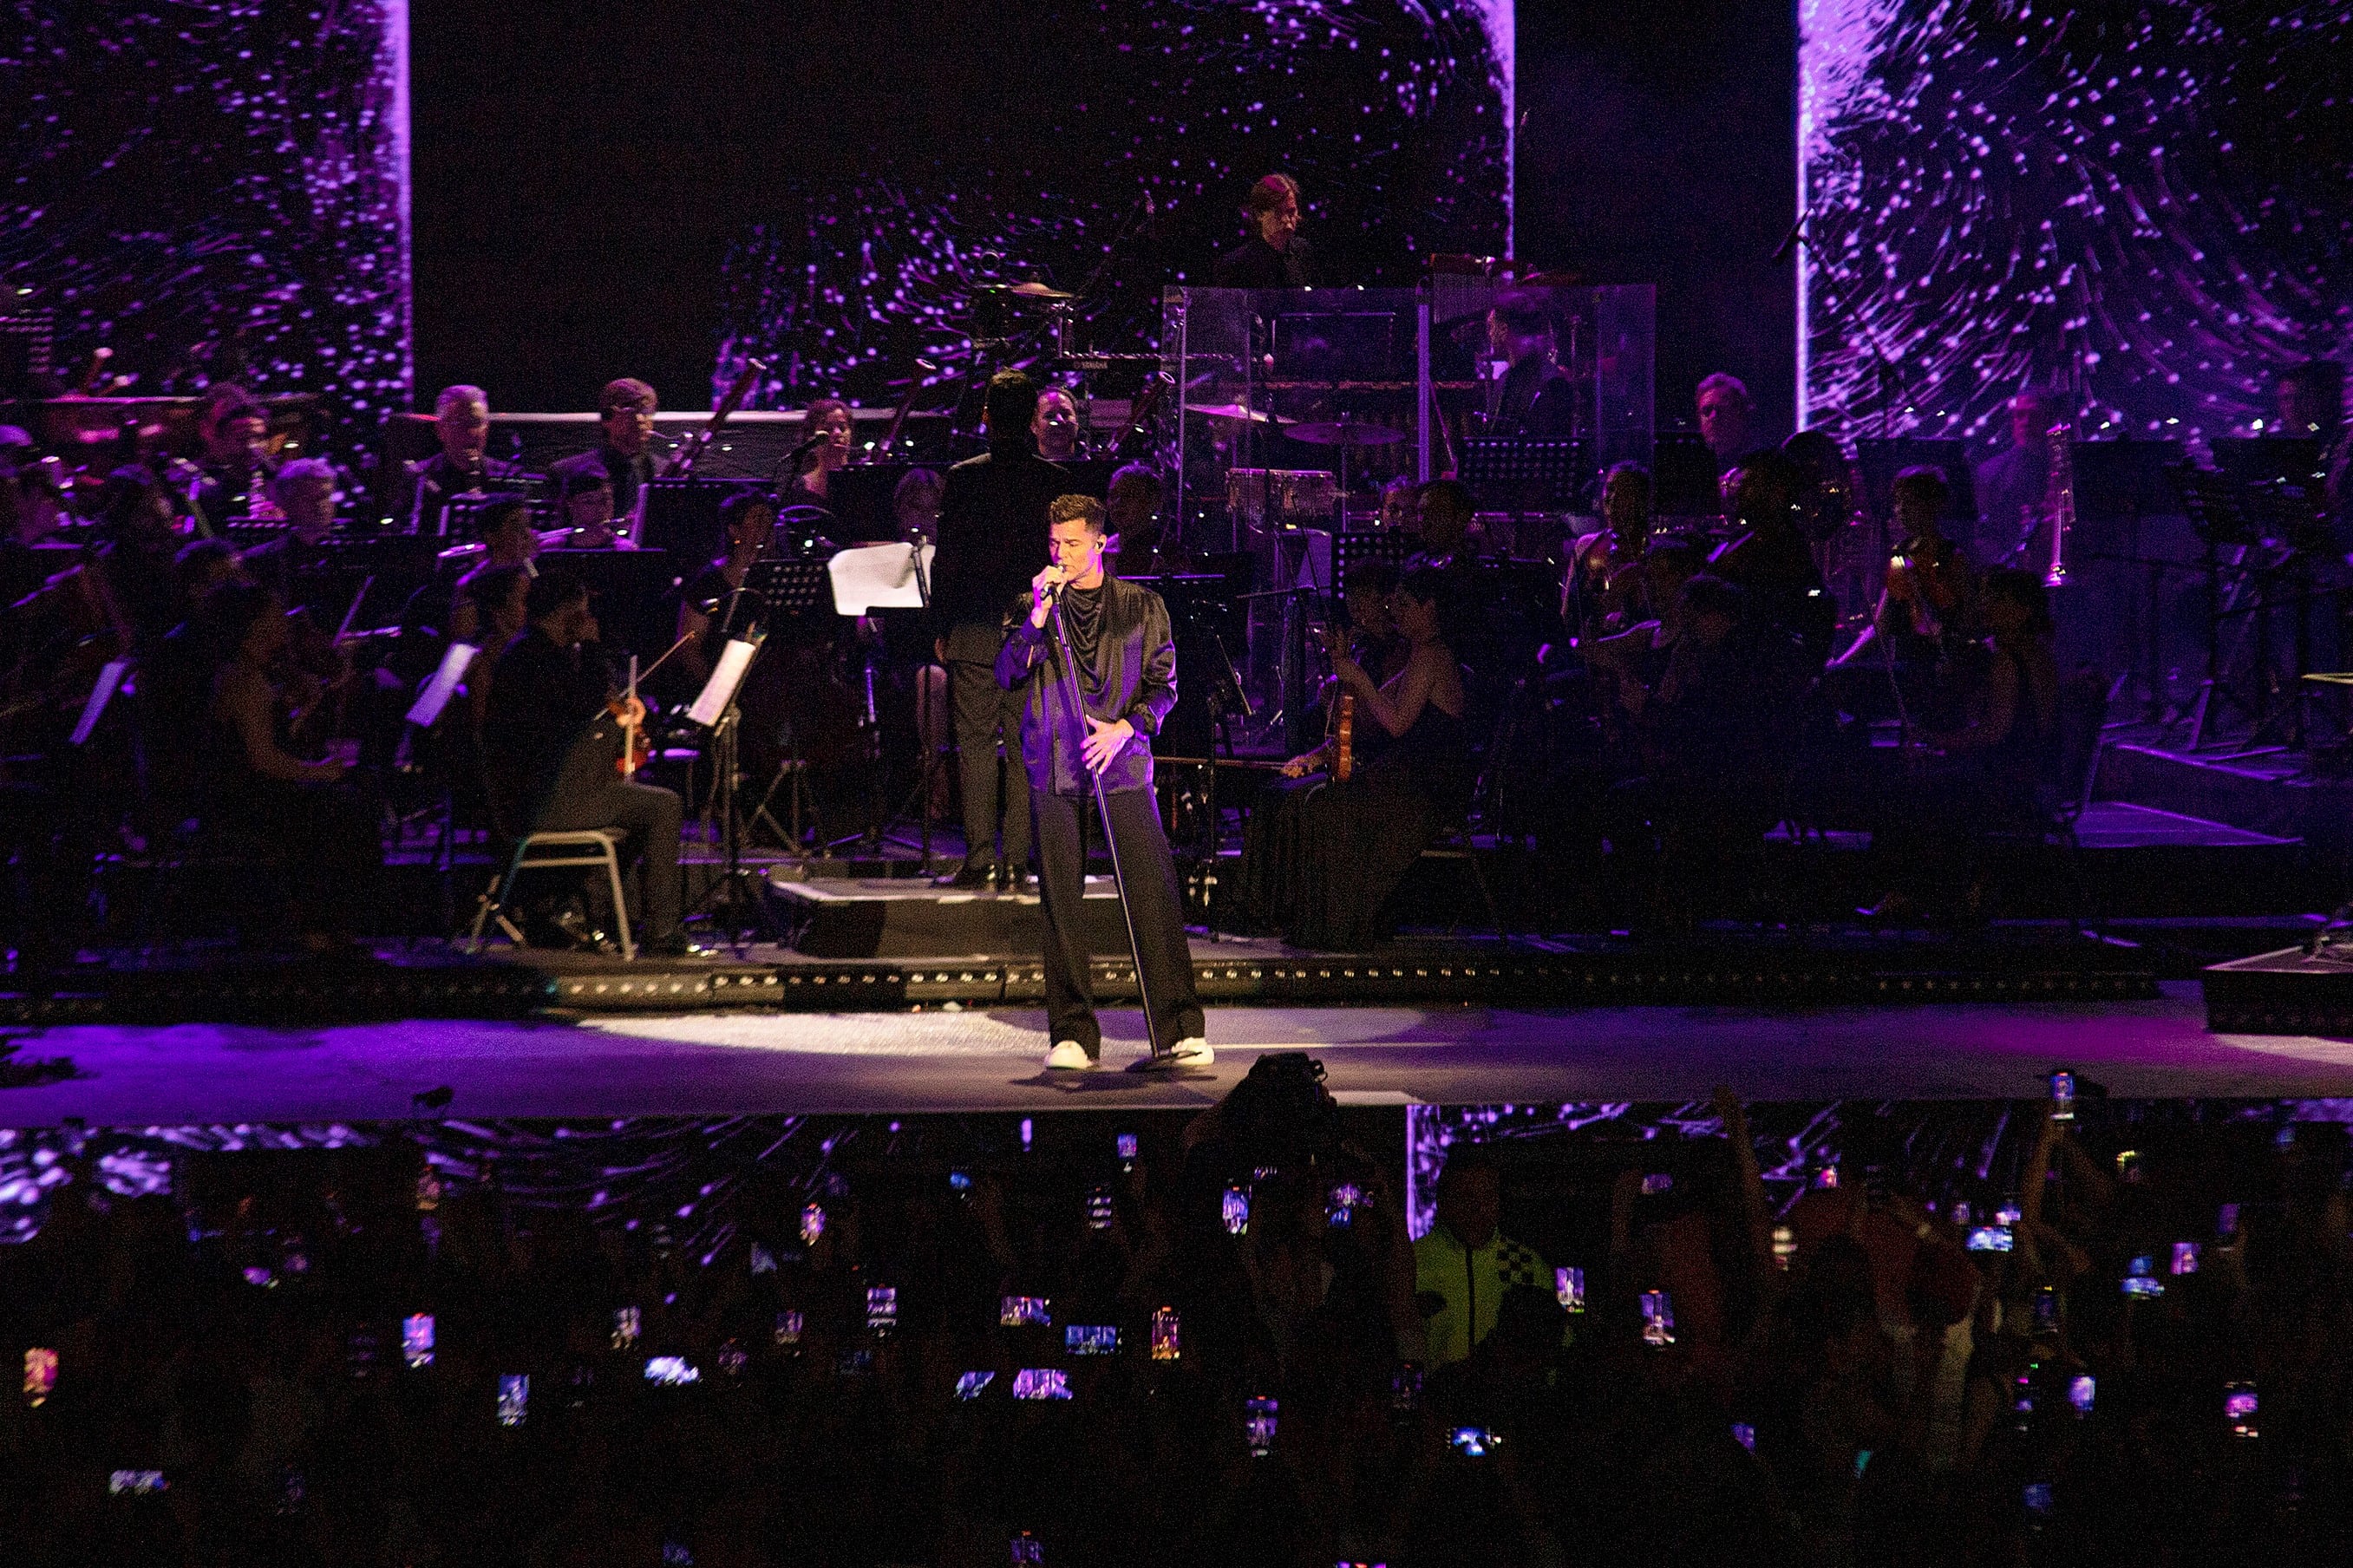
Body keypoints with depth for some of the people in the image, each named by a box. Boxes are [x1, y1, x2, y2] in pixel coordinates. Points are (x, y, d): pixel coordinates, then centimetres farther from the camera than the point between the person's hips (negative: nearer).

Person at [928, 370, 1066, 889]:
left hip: (974, 631, -1)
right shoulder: (1054, 481, 0)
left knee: (976, 745, 3)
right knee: (1026, 748, 5)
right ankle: (1016, 859, 3)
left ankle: (979, 858, -1)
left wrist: (941, 628, 7)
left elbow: (946, 560, -2)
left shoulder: (963, 478, -4)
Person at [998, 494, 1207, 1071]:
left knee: (1153, 890, -9)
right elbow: (1008, 676, 1)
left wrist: (1126, 727, -10)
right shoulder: (1036, 608, 12)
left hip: (1123, 763, -1)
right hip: (1053, 766, 1)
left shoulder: (1142, 606, 9)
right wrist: (1039, 615, -11)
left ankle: (1179, 1030, -8)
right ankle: (1073, 1035, 5)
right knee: (1062, 899, 0)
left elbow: (1164, 683, 7)